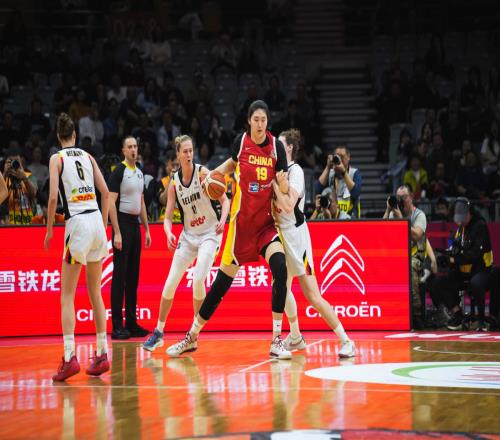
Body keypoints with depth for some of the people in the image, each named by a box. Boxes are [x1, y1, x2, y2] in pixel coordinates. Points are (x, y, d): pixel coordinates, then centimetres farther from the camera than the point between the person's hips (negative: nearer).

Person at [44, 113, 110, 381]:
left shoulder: (57, 159, -1)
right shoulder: (87, 157, 13)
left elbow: (53, 197, -11)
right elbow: (105, 192, 10)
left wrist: (49, 231, -1)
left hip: (77, 223, -5)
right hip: (97, 220, 5)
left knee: (67, 296, -3)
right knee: (95, 293, 13)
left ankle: (69, 357, -14)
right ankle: (102, 354, 14)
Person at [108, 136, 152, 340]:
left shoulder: (139, 173, 15)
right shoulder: (119, 171, -9)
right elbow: (111, 202, -14)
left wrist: (147, 229, 17)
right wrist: (117, 233, -19)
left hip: (135, 224, 8)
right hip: (122, 223, -8)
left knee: (133, 276, 10)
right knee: (120, 276, -7)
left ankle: (131, 323, 15)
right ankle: (117, 326, -5)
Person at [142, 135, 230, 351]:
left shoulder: (203, 173, -11)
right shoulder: (174, 182, 0)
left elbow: (224, 199, -10)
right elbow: (168, 218, 1)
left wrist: (222, 220, -29)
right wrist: (169, 234, -20)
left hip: (209, 234, -4)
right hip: (188, 235, 4)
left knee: (198, 280, -19)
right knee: (170, 284, 1)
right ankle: (158, 332, 15)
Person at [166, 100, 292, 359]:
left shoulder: (276, 146, -3)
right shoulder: (241, 141, -3)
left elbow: (284, 185, -2)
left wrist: (282, 184, -22)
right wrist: (214, 173, 5)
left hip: (266, 221, 1)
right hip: (242, 221, 0)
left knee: (281, 270, -23)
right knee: (222, 282, 2)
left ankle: (276, 341, -15)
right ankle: (191, 337, 19)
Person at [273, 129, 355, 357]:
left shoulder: (295, 171, -15)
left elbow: (288, 205, -26)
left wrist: (274, 181, -23)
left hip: (295, 234, -9)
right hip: (281, 233, 9)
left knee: (312, 295, -11)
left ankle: (346, 342, -5)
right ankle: (295, 338, 31)